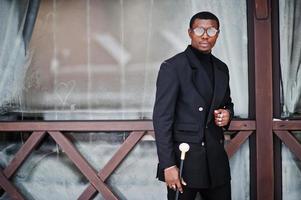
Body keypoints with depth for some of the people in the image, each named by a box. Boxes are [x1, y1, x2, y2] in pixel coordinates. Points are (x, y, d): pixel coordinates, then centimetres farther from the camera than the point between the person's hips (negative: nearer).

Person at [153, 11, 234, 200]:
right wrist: (168, 165, -17)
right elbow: (162, 118, -11)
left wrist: (227, 114, 1)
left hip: (216, 158, 6)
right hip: (184, 159, -5)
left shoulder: (222, 68, 11)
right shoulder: (173, 67, -8)